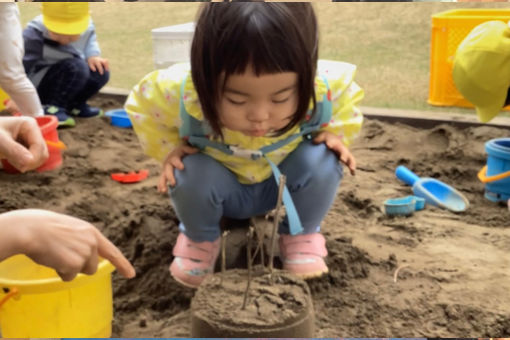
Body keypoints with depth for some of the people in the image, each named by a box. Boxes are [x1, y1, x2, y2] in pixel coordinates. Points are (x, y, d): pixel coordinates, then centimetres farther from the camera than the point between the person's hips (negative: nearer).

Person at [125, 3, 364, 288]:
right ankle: (200, 239, 4)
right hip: (221, 187, 0)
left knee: (321, 162, -28)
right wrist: (170, 149, -19)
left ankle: (302, 235, 3)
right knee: (191, 175, -32)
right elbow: (142, 106, -13)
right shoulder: (181, 93, -37)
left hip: (279, 185, 1)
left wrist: (334, 135, -18)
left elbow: (348, 95, -8)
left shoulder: (322, 88, -34)